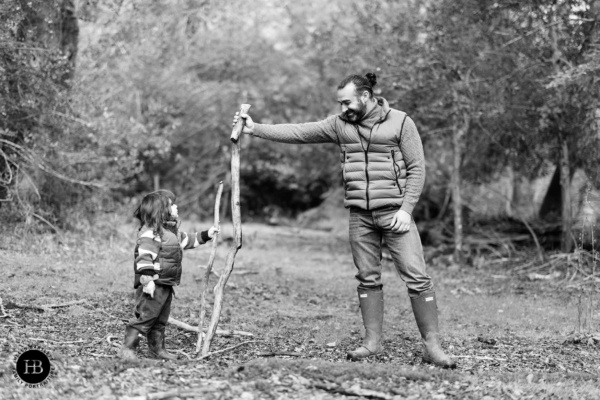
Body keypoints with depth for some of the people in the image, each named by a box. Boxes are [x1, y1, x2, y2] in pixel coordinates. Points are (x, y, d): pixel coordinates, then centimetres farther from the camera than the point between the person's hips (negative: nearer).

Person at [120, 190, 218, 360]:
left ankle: (157, 349, 23)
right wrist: (147, 280, -28)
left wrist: (206, 235, 30)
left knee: (161, 319, 14)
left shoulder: (172, 231, 16)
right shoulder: (150, 233, -17)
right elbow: (144, 257, -24)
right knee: (145, 316, -10)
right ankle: (127, 348, -4)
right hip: (153, 285, -10)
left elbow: (186, 240, 33)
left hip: (166, 284, 10)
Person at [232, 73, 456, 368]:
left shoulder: (400, 122, -3)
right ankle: (372, 342, 16)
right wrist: (255, 129, -6)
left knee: (417, 277, -7)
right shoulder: (339, 125, 7)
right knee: (367, 279, 7)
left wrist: (406, 209, -13)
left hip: (394, 213, -4)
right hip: (359, 216, 4)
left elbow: (416, 168, -4)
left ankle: (432, 346, -2)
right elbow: (298, 132, 3)